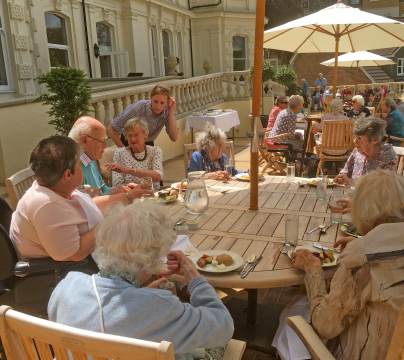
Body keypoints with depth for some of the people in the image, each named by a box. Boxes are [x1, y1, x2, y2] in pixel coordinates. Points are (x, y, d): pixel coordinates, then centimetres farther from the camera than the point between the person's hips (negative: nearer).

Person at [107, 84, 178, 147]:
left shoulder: (167, 111, -20)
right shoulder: (137, 108, -29)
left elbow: (174, 138, -24)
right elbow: (111, 129, -21)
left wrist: (171, 113, -31)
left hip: (148, 145, 3)